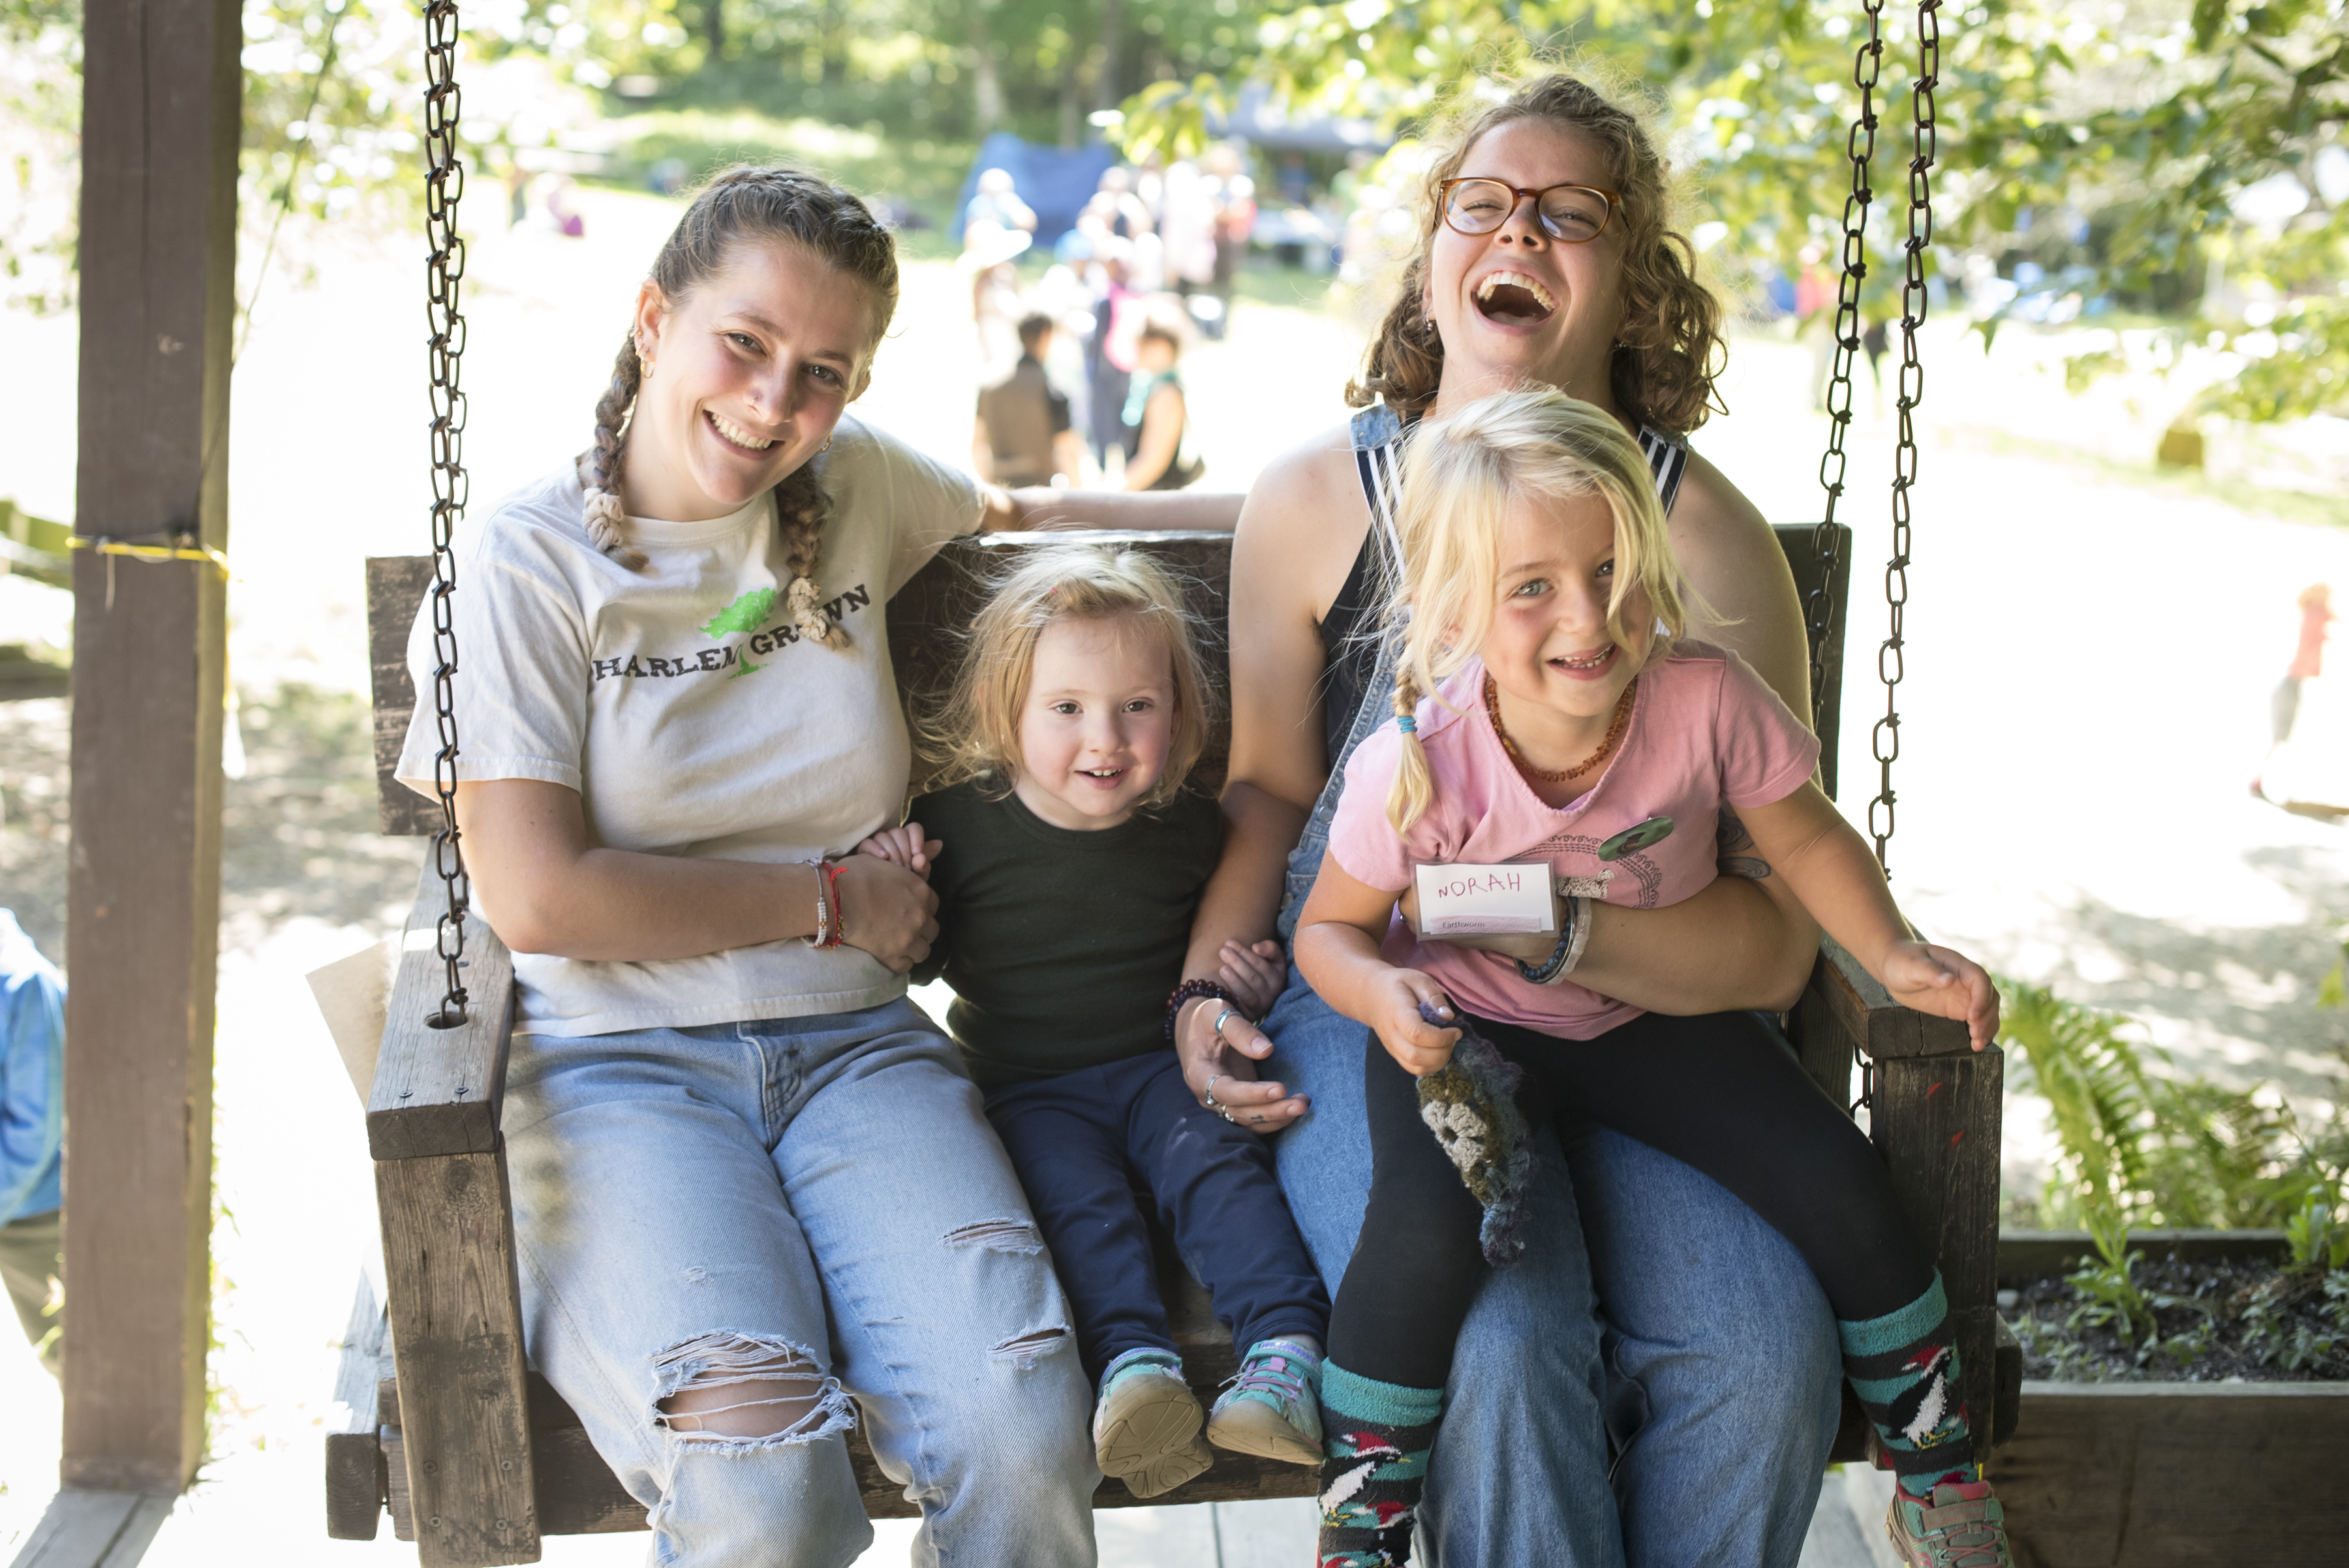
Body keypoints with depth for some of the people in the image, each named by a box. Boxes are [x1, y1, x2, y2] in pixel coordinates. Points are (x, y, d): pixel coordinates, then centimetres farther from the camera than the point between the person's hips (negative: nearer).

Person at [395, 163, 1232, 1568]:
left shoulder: (857, 485, 11)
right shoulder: (527, 559, -1)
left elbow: (1016, 514, 35)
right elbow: (537, 896, -8)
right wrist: (832, 899, -2)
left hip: (855, 1049, 4)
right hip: (618, 1067, -3)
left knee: (1023, 1437, -27)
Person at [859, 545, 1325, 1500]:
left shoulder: (1188, 830, 6)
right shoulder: (962, 823, -2)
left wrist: (1246, 976, 1)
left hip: (1157, 1066, 2)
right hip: (1027, 1089, -2)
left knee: (1215, 1160, -25)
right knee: (1078, 1194, -29)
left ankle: (1286, 1351, -34)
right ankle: (1134, 1362, -45)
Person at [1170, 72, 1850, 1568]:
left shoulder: (1710, 534, -3)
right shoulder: (1316, 500, 3)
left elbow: (1775, 946, -8)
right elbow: (1271, 781, 16)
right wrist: (1210, 976, -1)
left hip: (1642, 1012, 1)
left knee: (1761, 1357, -25)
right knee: (1501, 1348, -29)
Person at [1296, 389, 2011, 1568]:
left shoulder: (1706, 699, -23)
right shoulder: (1415, 770, -27)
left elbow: (1805, 840, -4)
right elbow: (1331, 926, -10)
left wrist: (1893, 956, -18)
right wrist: (1382, 995, -31)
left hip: (1655, 1016, 3)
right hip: (1466, 1026, -2)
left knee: (1839, 1185, -11)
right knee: (1427, 1229, -30)